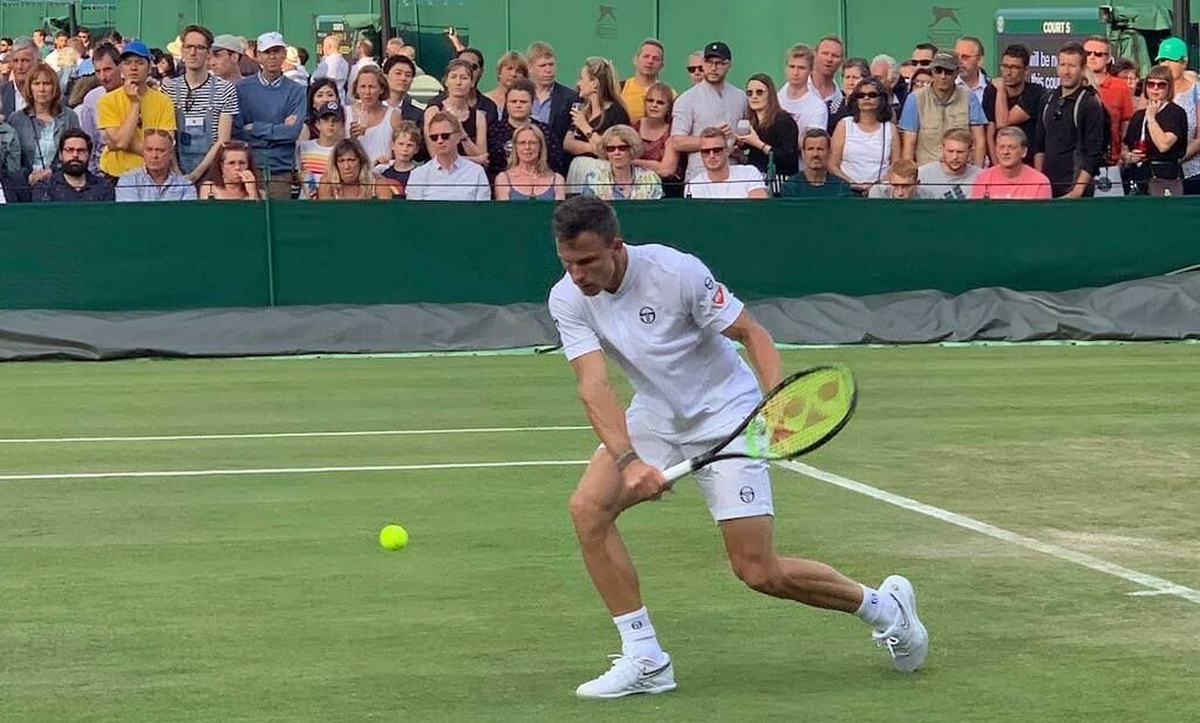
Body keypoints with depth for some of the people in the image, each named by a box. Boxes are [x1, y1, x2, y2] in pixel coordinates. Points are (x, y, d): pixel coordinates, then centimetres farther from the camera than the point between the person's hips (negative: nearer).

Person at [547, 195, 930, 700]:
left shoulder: (677, 273, -25)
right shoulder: (567, 300, -13)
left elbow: (751, 332, -15)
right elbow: (593, 385, -22)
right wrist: (628, 461, -37)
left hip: (726, 416, -5)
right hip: (655, 416, 5)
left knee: (758, 572, -8)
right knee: (588, 508, -17)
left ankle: (883, 606, 18)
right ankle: (644, 661, -8)